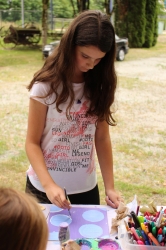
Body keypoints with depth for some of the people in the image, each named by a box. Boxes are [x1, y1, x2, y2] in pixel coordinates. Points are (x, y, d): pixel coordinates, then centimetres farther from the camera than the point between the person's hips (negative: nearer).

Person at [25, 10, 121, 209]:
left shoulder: (100, 86, -5)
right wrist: (49, 184, -26)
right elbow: (32, 143, -12)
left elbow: (102, 138, -1)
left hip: (86, 184, 3)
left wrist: (110, 186, -6)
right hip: (44, 184, -3)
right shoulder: (46, 86, -15)